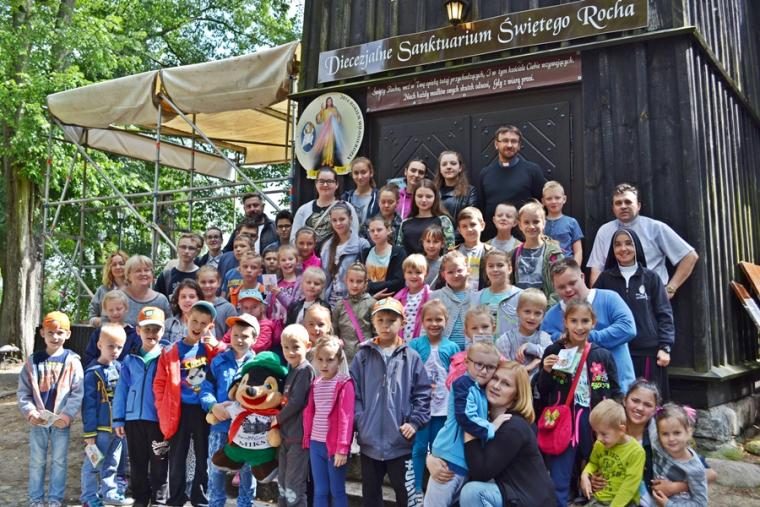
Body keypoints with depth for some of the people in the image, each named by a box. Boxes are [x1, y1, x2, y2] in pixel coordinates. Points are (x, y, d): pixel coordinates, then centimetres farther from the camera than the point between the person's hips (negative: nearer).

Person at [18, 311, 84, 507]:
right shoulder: (33, 361, 1)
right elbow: (23, 391, 3)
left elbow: (78, 393, -8)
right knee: (37, 461, 11)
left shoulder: (72, 361, -5)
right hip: (38, 421, 2)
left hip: (61, 421, -1)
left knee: (59, 461, 8)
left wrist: (67, 414, -17)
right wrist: (29, 411, -10)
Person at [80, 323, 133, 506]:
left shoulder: (119, 367, 5)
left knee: (112, 464, 18)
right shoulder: (93, 372, -13)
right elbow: (88, 404, -13)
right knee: (93, 464, 7)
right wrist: (89, 432, -13)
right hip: (100, 428, -6)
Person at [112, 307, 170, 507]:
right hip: (133, 418, 3)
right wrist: (118, 419, 3)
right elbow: (121, 390, 7)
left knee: (159, 463, 5)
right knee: (137, 463, 14)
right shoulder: (130, 360, 6)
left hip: (159, 419, -3)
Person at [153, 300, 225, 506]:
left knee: (203, 456, 10)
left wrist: (217, 345, -13)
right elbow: (159, 383, 1)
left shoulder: (212, 349, 3)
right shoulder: (171, 351, -1)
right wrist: (163, 408, -5)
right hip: (180, 410, -1)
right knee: (177, 457, 8)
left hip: (204, 409, 1)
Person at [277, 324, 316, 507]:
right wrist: (280, 419, 5)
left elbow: (297, 402, -20)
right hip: (286, 434, 9)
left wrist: (278, 418, -8)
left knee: (294, 485, -3)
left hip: (299, 436, -9)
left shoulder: (305, 369, -15)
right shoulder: (292, 370, 12)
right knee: (282, 481, 18)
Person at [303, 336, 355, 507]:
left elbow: (346, 418, -14)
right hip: (316, 444, 5)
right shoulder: (315, 384, 7)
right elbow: (309, 413, 11)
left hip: (334, 445, -5)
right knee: (319, 491, 12)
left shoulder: (344, 384, -10)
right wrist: (307, 439, 9)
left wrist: (342, 448, -17)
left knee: (337, 491, 6)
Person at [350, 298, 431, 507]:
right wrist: (359, 419, -7)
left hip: (400, 441, -2)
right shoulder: (363, 356, 2)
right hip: (369, 440, 2)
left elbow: (423, 394, -1)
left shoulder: (411, 357, -2)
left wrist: (415, 422, -9)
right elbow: (353, 391, 2)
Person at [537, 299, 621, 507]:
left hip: (595, 425, 2)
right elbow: (542, 393, 2)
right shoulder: (553, 352, -1)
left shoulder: (603, 356, 3)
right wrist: (546, 371, -16)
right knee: (558, 486, 1)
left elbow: (615, 395, 6)